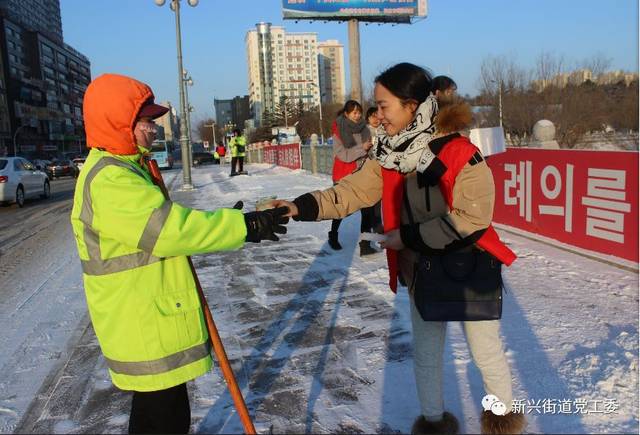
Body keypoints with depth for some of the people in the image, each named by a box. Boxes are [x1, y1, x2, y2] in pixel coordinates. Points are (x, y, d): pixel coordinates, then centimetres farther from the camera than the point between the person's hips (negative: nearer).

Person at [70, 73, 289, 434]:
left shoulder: (121, 170, 13)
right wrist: (244, 226, -26)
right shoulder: (109, 181, -23)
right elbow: (168, 228, -30)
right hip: (142, 333, -11)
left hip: (157, 325, 11)